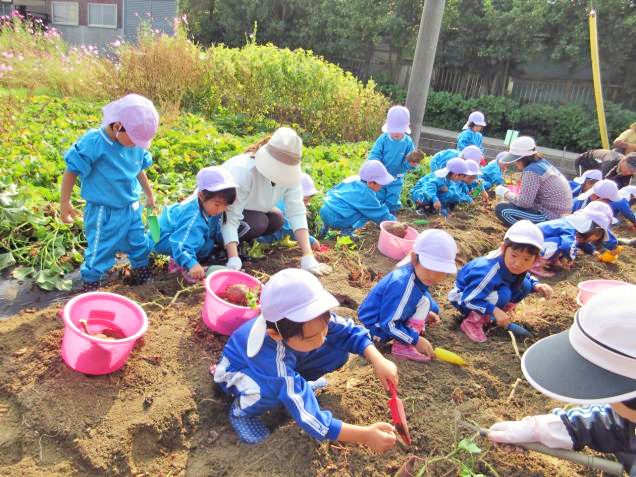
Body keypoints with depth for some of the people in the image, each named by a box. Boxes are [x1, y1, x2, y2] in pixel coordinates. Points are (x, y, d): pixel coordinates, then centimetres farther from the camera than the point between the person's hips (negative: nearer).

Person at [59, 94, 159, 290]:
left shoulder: (136, 145, -4)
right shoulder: (93, 142, -22)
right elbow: (72, 171, -15)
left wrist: (149, 196, 23)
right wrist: (64, 202, -13)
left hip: (131, 208, 6)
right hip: (103, 213, -5)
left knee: (139, 245, 20)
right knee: (100, 251, 5)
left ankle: (142, 272, 42)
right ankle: (90, 285, 24)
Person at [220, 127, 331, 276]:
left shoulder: (290, 173, -22)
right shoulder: (243, 170, -38)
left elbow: (297, 212, -26)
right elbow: (230, 218, -40)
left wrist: (308, 257, -33)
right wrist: (234, 261, -49)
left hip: (251, 208, 6)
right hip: (219, 209, -6)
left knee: (277, 220, -16)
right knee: (258, 223, -28)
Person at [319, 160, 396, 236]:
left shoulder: (354, 179, 7)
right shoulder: (366, 194, -15)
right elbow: (380, 214, -6)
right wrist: (392, 220, 10)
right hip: (335, 220, -8)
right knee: (368, 212, -5)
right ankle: (346, 232, 0)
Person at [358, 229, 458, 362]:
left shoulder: (418, 274, -7)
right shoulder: (403, 286, -35)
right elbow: (389, 324, -29)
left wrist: (425, 314, 7)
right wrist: (417, 340, -23)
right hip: (377, 326, -9)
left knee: (432, 309, 12)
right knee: (424, 302, -21)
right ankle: (402, 347, -17)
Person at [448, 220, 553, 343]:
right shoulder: (489, 272, -37)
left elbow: (527, 277, 8)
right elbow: (468, 300, -34)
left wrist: (537, 286, -12)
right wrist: (495, 311, -39)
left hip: (488, 292, 8)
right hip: (463, 297, -8)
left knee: (525, 285, -7)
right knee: (503, 294, -32)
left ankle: (487, 316, 4)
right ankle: (472, 321, -12)